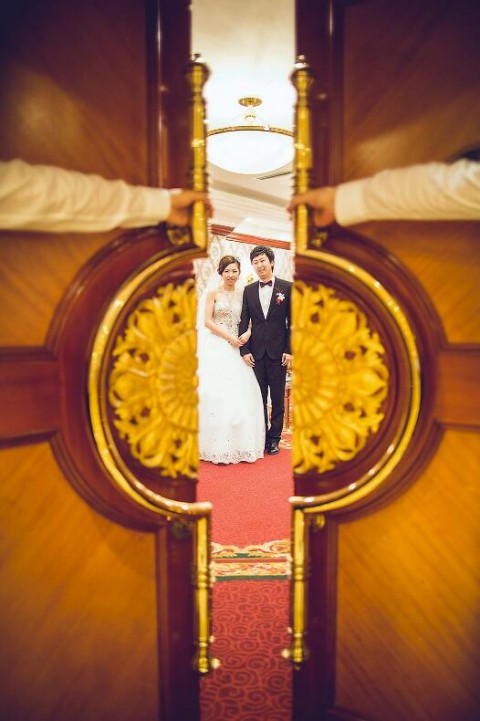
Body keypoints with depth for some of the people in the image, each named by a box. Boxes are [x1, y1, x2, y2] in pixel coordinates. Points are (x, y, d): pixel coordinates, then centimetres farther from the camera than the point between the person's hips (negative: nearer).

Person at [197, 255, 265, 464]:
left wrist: (248, 333, -10)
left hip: (237, 348, 4)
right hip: (217, 347, -4)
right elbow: (207, 322, -6)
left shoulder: (242, 295, 12)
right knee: (217, 393, -5)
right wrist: (229, 337, -13)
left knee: (240, 394, 0)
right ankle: (219, 445, 4)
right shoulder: (213, 294, 1)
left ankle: (240, 443, 11)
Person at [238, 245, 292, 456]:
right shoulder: (248, 290, 7)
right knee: (259, 398, 7)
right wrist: (244, 350, -4)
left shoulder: (287, 287, 0)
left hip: (278, 352, -2)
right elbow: (243, 322, 5)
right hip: (256, 352, 2)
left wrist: (289, 350, -7)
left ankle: (275, 438, 17)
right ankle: (262, 437, 17)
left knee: (278, 398, 6)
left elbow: (292, 321, -1)